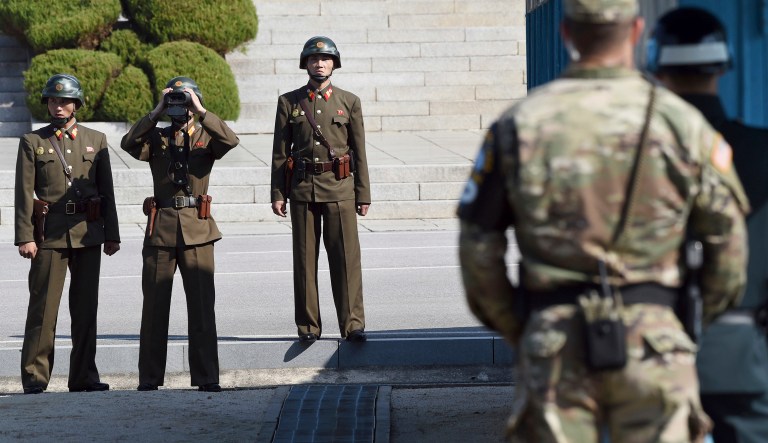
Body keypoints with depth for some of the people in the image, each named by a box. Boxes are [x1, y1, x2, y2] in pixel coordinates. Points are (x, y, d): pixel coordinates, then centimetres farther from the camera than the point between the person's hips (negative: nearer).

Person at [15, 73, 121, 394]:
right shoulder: (32, 142, 5)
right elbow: (24, 193, 0)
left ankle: (83, 376, 13)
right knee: (43, 307, -3)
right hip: (49, 234, -2)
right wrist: (25, 237, -8)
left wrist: (111, 234, 6)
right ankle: (35, 377, 3)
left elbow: (106, 190, 11)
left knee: (86, 307, 6)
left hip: (87, 234, 3)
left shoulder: (96, 140, 11)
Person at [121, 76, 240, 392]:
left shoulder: (206, 138, 8)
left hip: (197, 231, -1)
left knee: (202, 306, -1)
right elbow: (129, 144, -9)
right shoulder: (156, 138, 11)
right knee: (154, 306, 4)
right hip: (160, 228, 1)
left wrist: (200, 112, -14)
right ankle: (149, 378, 11)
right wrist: (156, 113, -11)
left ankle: (206, 377, 4)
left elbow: (230, 141, -14)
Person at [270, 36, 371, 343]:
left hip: (340, 188, -1)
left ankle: (352, 323, -1)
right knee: (305, 258, 3)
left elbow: (359, 152, 7)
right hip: (302, 188, 1)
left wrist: (363, 194, 3)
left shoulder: (349, 102, 7)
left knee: (346, 256, -5)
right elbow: (280, 153, 7)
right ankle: (308, 326, 10)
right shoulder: (289, 102, 7)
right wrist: (277, 194, 1)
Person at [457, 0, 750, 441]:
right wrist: (698, 321, 18)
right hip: (654, 347, -1)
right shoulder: (683, 123, 0)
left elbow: (479, 246, 3)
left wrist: (514, 331, 14)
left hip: (554, 347, 1)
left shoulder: (519, 125, 1)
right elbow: (728, 240, 4)